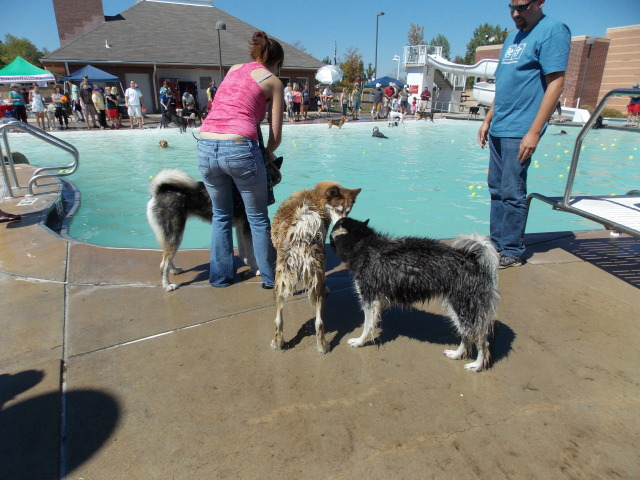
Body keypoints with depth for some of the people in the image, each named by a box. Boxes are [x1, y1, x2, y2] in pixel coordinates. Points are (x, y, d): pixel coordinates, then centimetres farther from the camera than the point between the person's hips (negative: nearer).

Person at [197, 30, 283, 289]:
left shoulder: (234, 68, 24)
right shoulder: (273, 82, 10)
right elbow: (276, 136, 8)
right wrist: (268, 153, 28)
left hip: (206, 148, 5)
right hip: (240, 148, -5)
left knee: (221, 214, 21)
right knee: (258, 218, 11)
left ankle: (221, 275, 30)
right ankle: (270, 277, 23)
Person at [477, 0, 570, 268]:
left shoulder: (552, 31, -6)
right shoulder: (513, 37, 19)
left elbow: (555, 85, -14)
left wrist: (534, 132, -19)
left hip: (520, 131, -8)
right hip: (498, 130, 8)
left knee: (512, 193, -5)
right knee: (497, 190, 10)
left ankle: (512, 252, 6)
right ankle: (497, 244, 19)